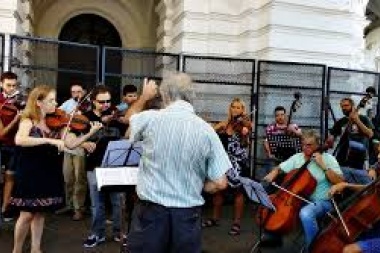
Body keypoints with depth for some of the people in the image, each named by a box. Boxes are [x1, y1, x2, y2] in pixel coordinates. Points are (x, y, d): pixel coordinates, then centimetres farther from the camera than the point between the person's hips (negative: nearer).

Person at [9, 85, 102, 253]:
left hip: (49, 174, 4)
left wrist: (90, 133, -14)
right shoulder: (28, 121, -9)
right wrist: (49, 140, -35)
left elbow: (70, 144, -2)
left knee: (40, 213, 13)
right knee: (27, 214, 1)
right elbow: (19, 140, -29)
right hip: (30, 174, -4)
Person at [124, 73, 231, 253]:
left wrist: (144, 96, 33)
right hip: (188, 215, 1)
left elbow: (130, 119, 17)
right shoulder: (206, 130, -7)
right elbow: (220, 183, -7)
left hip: (151, 211, 0)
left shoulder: (149, 119, -9)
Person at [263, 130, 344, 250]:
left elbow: (340, 182, -14)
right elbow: (279, 168, 12)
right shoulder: (297, 157, 6)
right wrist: (273, 174, -11)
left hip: (321, 202, -6)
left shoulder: (328, 158, -6)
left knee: (305, 213, -37)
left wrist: (323, 166, -20)